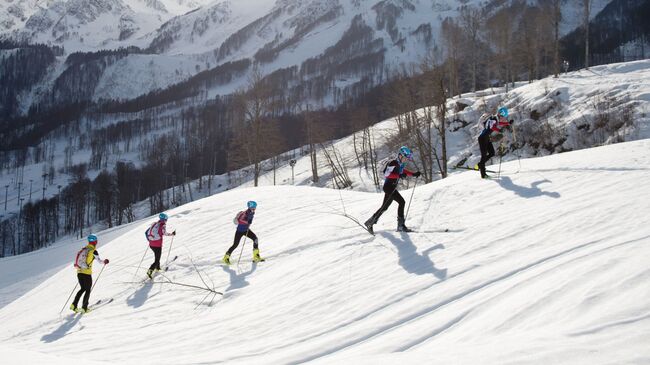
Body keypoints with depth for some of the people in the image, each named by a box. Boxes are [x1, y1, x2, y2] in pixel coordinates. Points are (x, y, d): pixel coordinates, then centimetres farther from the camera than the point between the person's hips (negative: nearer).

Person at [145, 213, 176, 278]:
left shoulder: (154, 224, 11)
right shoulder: (163, 225, -8)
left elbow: (147, 232, 17)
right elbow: (165, 233, -16)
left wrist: (149, 239, 32)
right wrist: (172, 234, -3)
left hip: (151, 245, 7)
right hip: (158, 245, -7)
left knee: (157, 256, 31)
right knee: (157, 260, -2)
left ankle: (157, 268, 42)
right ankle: (150, 270, -20)